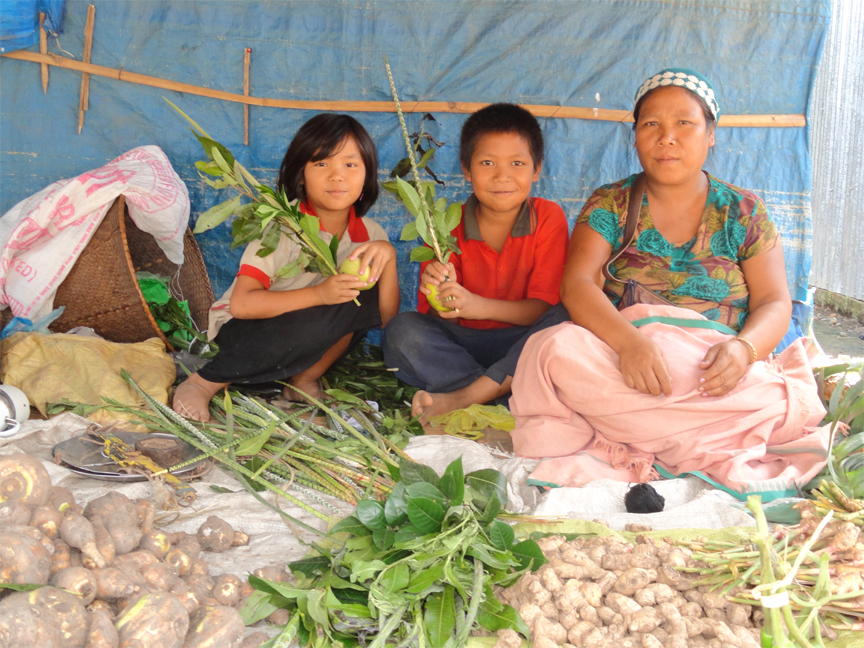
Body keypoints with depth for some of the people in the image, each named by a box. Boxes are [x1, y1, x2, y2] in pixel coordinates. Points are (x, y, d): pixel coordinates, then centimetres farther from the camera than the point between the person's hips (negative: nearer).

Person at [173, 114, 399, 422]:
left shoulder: (368, 234, -6)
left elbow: (386, 318, -7)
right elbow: (241, 304, -29)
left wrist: (388, 257, -23)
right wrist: (319, 294, -38)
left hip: (306, 336, 5)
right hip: (238, 330, -5)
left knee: (366, 295, -18)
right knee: (317, 321, -35)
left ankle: (304, 379, -3)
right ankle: (205, 382, -17)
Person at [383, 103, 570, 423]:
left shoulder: (549, 218, -5)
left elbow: (544, 307, -13)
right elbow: (434, 319, -5)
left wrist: (479, 306, -31)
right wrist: (441, 296, -30)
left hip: (522, 342, 0)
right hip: (461, 344, 1)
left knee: (565, 319, -30)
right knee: (403, 330, -24)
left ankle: (461, 398, -31)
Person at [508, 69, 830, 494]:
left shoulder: (743, 212, 11)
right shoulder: (609, 205, 9)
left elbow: (774, 304, 5)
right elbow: (577, 285, -6)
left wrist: (743, 348, -20)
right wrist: (629, 341, -27)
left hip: (718, 368, 1)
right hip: (622, 361, -1)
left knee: (782, 402, -32)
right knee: (557, 349, -32)